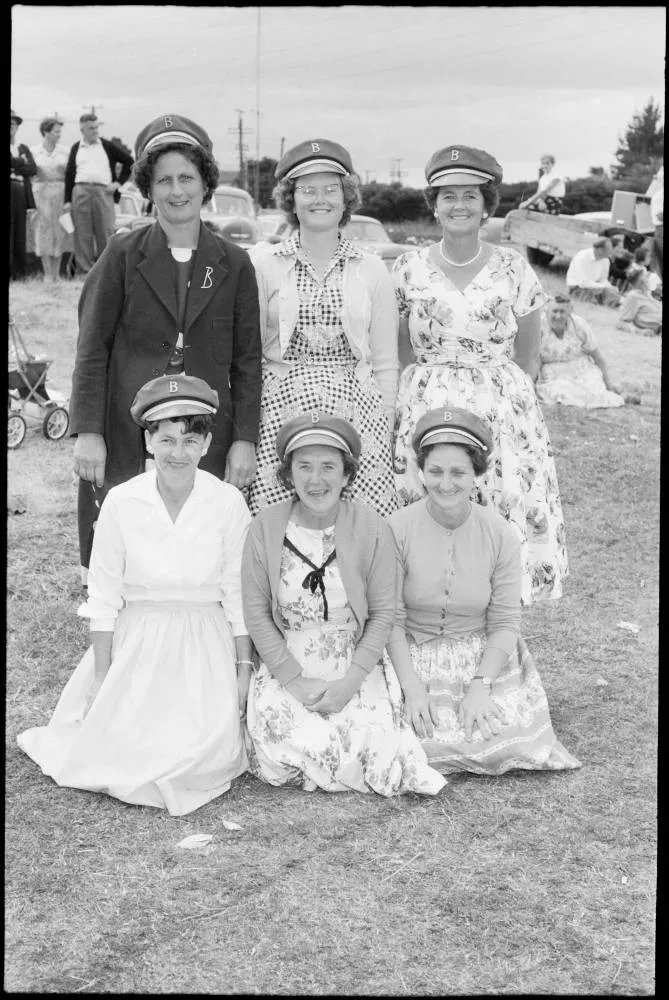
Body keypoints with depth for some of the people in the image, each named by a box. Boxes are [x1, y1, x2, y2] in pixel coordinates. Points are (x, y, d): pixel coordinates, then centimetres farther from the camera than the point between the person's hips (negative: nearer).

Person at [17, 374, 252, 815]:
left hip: (206, 646, 0)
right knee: (123, 747, -11)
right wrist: (102, 675, -1)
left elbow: (238, 595, 0)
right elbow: (104, 596, 0)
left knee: (206, 756, -16)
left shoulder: (228, 503, -6)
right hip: (136, 642, 1)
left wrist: (244, 670, 0)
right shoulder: (121, 502, -6)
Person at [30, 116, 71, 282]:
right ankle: (48, 274, 2)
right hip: (41, 193, -1)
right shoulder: (33, 152, 2)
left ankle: (56, 274, 10)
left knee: (59, 233, 2)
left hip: (60, 194, 1)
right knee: (44, 233, -2)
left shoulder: (64, 152, 5)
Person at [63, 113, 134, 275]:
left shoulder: (108, 146, 10)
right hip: (80, 191, 1)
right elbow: (69, 174, 12)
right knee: (82, 234, 0)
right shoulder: (76, 148, 13)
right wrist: (67, 200, 4)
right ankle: (84, 271, 4)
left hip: (103, 192, -1)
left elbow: (129, 162, 13)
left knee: (105, 233, -2)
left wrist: (119, 182, 3)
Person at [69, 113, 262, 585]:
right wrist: (87, 432, -5)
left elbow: (247, 359, 8)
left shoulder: (234, 264, 7)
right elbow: (92, 348, 3)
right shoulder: (123, 255, 4)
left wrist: (245, 438, 0)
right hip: (126, 438, -1)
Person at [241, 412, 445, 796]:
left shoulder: (372, 529, -7)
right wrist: (296, 680, -10)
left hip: (357, 668, -1)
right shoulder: (266, 527, -5)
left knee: (370, 743, -23)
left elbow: (383, 615, -3)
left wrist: (349, 682, -13)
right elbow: (256, 612, -3)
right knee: (280, 753, -21)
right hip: (286, 670, 1)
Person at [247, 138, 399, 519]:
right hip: (281, 410, -1)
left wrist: (386, 435, 5)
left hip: (354, 412, 1)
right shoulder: (263, 263, 5)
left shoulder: (372, 270, 9)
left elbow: (386, 365, 11)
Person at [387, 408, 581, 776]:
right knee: (432, 739, -21)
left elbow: (504, 623, -4)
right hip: (415, 657, -1)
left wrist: (480, 684, -17)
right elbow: (391, 621, -10)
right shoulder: (398, 529, -11)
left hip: (485, 657, 1)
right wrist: (412, 687, -19)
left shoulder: (500, 535, -7)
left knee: (507, 731, -20)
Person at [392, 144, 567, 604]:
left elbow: (529, 358, 10)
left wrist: (502, 400, 1)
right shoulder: (408, 268, 3)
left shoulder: (514, 268, 2)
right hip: (425, 409, 0)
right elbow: (397, 356, 11)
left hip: (503, 410, 0)